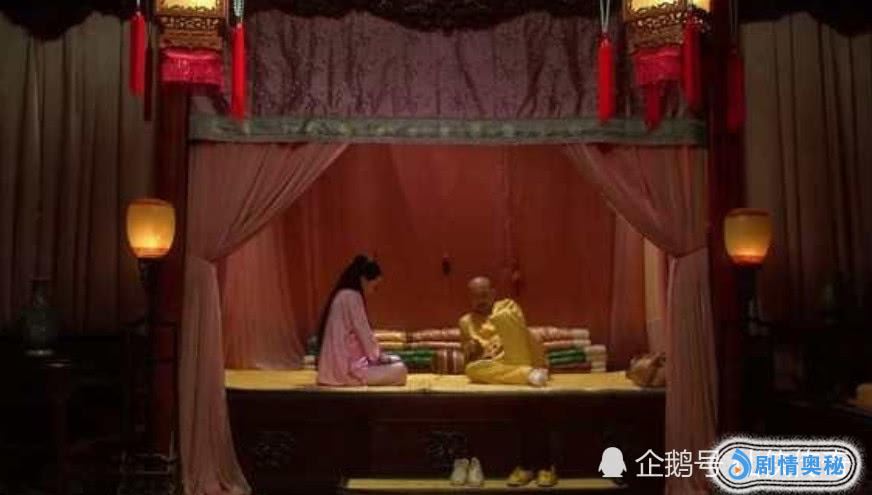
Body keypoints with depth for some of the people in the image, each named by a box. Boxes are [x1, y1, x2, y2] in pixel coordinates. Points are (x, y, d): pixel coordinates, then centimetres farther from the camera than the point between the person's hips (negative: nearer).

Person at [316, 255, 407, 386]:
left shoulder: (343, 295, 15)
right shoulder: (352, 296, -14)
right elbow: (363, 333, -15)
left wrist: (378, 355, 15)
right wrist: (379, 355, 0)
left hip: (339, 363, 10)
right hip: (348, 365, -10)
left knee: (394, 361, 21)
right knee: (399, 370, -10)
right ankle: (353, 379, -4)